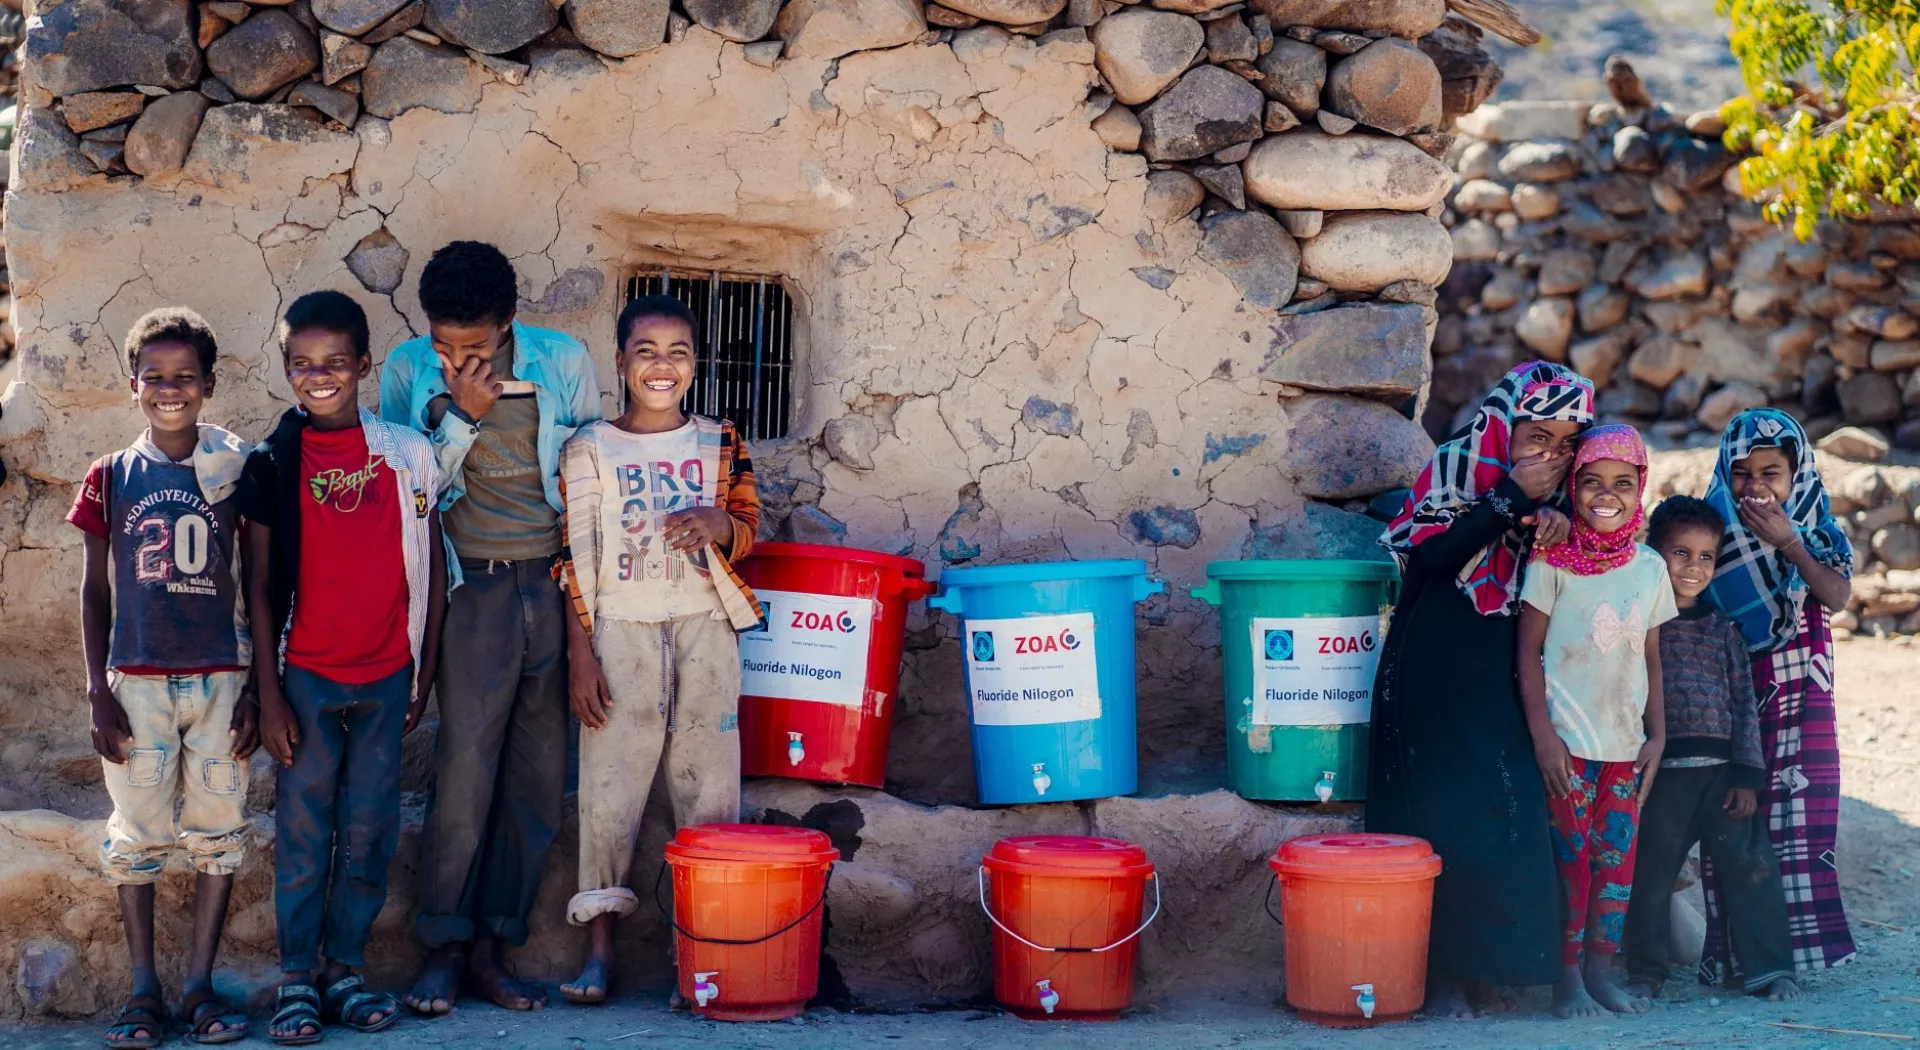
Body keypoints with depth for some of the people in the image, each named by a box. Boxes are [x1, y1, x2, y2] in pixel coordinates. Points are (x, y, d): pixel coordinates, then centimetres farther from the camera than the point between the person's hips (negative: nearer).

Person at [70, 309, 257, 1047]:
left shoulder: (234, 473, 4)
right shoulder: (111, 478, 4)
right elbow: (94, 593, 6)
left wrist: (256, 687, 0)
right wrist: (98, 695, -1)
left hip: (219, 677, 0)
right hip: (137, 680, 0)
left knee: (217, 832, 1)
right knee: (138, 834, 2)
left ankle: (200, 987, 8)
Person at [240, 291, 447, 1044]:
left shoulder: (407, 453, 2)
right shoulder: (274, 463, -1)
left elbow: (431, 567, 7)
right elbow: (260, 583, 0)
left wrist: (426, 671, 5)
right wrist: (268, 694, -5)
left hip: (386, 676, 1)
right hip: (307, 675, -1)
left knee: (370, 832, 5)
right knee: (303, 831, 2)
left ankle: (346, 971, 15)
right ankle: (297, 979, 9)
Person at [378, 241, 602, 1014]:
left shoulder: (564, 363, 0)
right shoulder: (409, 371, -1)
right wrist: (463, 414, -16)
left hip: (558, 587, 2)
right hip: (476, 593, -2)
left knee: (537, 776, 3)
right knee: (465, 770, -8)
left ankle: (492, 948, 12)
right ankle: (443, 950, 2)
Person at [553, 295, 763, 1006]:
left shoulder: (718, 444, 9)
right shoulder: (589, 449, 3)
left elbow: (748, 529, 13)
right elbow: (577, 558, 1)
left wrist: (718, 525, -11)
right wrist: (580, 653, -5)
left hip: (704, 627, 2)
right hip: (622, 628, -2)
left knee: (709, 786, 0)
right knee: (610, 785, -3)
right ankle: (600, 945, 4)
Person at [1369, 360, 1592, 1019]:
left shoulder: (1553, 490, 8)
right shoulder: (1456, 466, -7)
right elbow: (1432, 552, -19)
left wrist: (1556, 521, -11)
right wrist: (1512, 497, -21)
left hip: (1496, 674, 5)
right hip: (1432, 670, -5)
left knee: (1507, 812, -1)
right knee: (1441, 814, -7)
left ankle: (1484, 968, 7)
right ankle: (1438, 971, -1)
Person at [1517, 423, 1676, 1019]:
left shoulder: (1650, 568, 6)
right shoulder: (1553, 561, -7)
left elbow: (1651, 657, 12)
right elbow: (1529, 652, -7)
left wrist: (1657, 734, 7)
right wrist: (1542, 735, -12)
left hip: (1627, 743, 4)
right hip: (1568, 740, -4)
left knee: (1617, 857, 7)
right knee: (1570, 857, -1)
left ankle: (1600, 972, 17)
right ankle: (1567, 978, 7)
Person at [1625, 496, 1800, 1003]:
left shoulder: (1723, 629, 11)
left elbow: (1745, 703, 10)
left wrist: (1747, 775, 3)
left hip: (1721, 768, 3)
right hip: (1660, 770, -3)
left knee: (1752, 865, -2)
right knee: (1651, 871, 2)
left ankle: (1771, 967, 5)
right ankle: (1645, 972, 14)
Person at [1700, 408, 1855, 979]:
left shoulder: (1816, 529, 5)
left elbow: (1837, 595, -12)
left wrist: (1787, 544, -19)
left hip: (1800, 696, 1)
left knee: (1797, 812, -5)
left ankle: (1794, 942, 2)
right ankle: (1734, 954, 0)